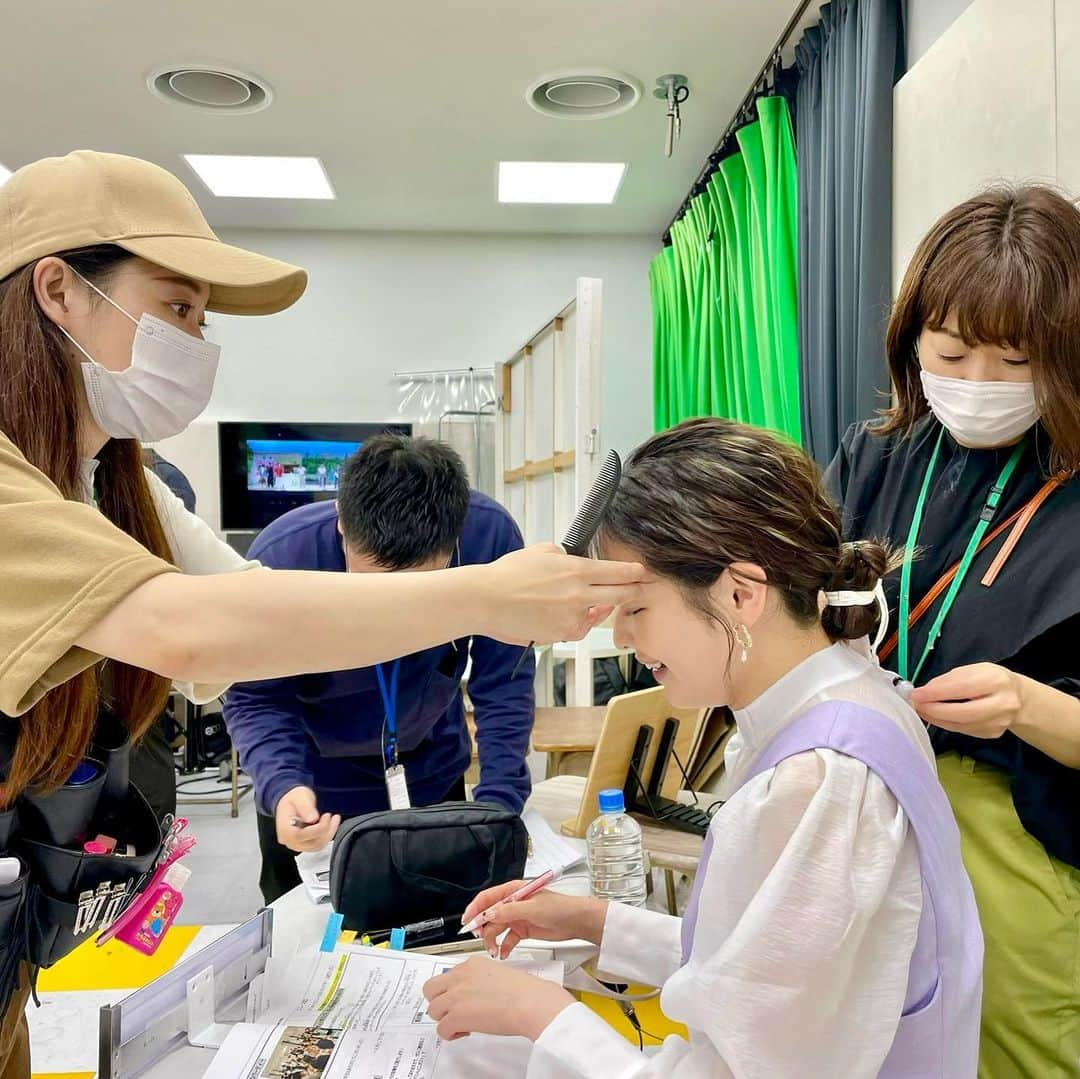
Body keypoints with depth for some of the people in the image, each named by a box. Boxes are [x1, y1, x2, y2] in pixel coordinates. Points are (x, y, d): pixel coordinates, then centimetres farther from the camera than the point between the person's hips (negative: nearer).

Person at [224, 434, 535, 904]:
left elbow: (502, 685, -19)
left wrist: (497, 807, -27)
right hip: (315, 787, -1)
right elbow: (255, 700, -19)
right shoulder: (281, 557, -31)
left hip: (434, 777, 2)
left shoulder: (490, 534, -29)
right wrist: (281, 787, -37)